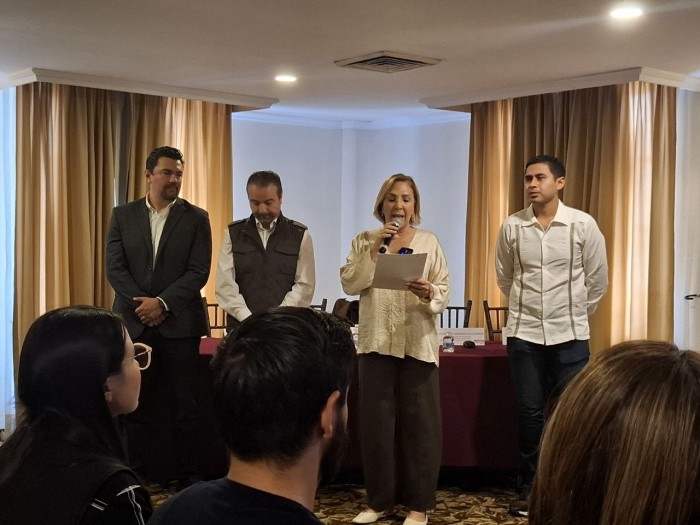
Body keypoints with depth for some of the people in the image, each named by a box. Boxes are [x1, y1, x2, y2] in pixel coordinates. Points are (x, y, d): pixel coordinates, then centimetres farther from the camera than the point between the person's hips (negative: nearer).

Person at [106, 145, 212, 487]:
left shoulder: (195, 218, 3)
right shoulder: (123, 215, 9)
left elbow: (199, 271, -4)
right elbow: (114, 268, 2)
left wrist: (162, 303, -13)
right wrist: (141, 304, -10)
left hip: (179, 323, -2)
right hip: (133, 321, 2)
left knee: (183, 403, 2)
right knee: (133, 403, 5)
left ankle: (189, 473, 10)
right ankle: (135, 472, 14)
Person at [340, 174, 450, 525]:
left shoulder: (429, 242, 5)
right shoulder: (364, 241, 8)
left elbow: (444, 292, 0)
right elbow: (349, 285, -4)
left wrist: (428, 293, -22)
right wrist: (375, 249, -11)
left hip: (418, 343, -1)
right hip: (376, 342, 1)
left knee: (419, 423, 0)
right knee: (376, 421, 4)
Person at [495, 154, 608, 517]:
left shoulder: (583, 225, -6)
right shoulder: (512, 227, -2)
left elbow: (597, 281, 4)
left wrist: (575, 316, 12)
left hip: (570, 335, -1)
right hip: (524, 334, 1)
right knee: (529, 413, 6)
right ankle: (530, 487, 18)